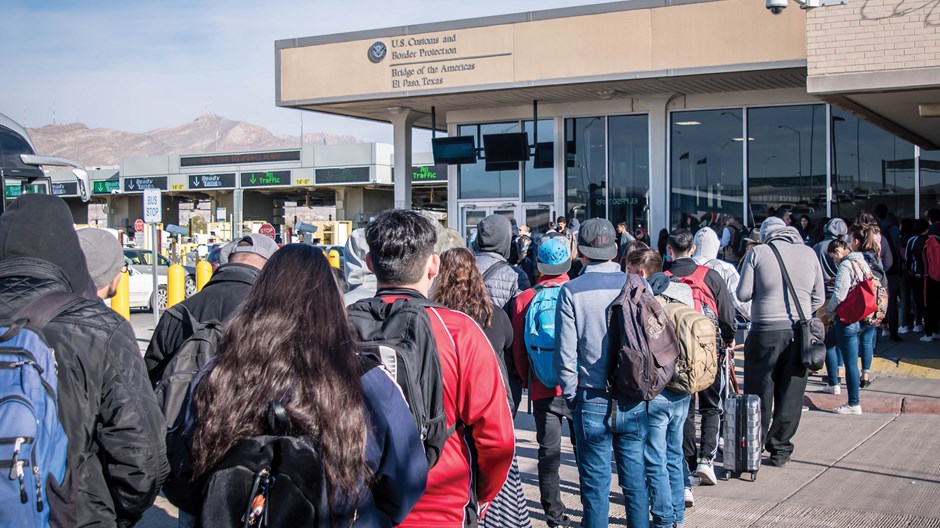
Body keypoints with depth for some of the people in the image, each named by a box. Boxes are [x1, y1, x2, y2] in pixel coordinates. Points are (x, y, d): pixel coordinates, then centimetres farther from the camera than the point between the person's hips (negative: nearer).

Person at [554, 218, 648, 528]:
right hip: (634, 401, 2)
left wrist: (570, 396, 4)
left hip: (592, 402, -2)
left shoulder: (571, 291, -8)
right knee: (636, 480, 13)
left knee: (596, 484, 8)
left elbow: (565, 352, -9)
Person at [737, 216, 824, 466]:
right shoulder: (808, 253, 7)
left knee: (759, 391, 8)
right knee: (791, 392, 10)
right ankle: (780, 449, 16)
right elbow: (819, 298, 9)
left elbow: (743, 294, -4)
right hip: (799, 331, 3)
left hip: (766, 330, -2)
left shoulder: (758, 253, -2)